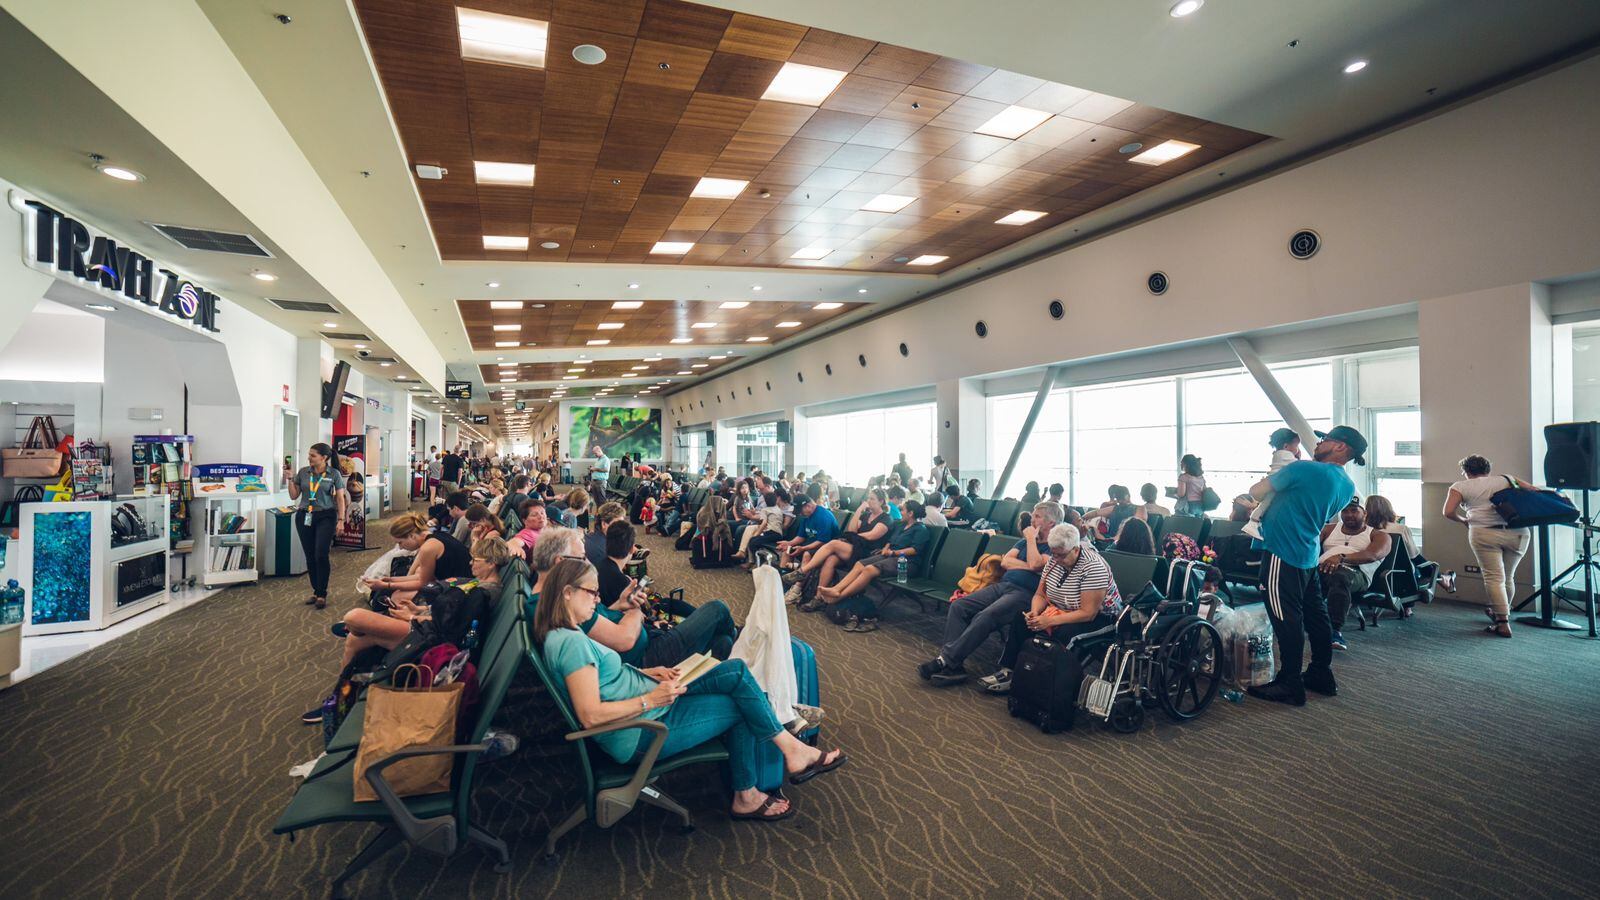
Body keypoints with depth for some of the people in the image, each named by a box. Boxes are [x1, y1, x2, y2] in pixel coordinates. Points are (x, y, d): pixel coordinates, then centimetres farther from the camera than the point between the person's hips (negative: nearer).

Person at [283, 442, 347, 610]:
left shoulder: (334, 474, -3)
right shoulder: (303, 472, 5)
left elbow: (340, 498, -1)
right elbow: (294, 496, 10)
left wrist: (341, 519, -8)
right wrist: (289, 478, -1)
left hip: (325, 517, -4)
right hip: (304, 517, 4)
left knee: (321, 555, -10)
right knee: (310, 556, 7)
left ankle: (322, 594, -1)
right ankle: (315, 591, 18)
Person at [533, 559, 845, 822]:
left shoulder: (566, 635, 9)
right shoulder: (571, 642, -23)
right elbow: (590, 715, -27)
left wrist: (644, 673, 6)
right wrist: (650, 700, -23)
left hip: (650, 706, 10)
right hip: (640, 733, -10)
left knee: (736, 671, -1)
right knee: (741, 706, -7)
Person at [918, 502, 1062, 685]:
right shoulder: (1025, 541, 26)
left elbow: (1035, 564, -15)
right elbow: (1005, 561, 13)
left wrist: (1031, 539, -2)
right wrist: (1028, 566, -1)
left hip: (1024, 593, -8)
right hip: (1001, 585, 8)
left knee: (984, 617, -32)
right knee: (958, 606, -14)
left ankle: (946, 660, -28)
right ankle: (954, 667, -21)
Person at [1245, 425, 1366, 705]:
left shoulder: (1305, 468, -16)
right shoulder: (1347, 487, 10)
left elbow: (1256, 491, -12)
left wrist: (1270, 477, 10)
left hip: (1282, 553, -9)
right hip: (1309, 554, 9)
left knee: (1286, 619, -4)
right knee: (1314, 614, 16)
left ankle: (1290, 685, 1)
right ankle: (1321, 675, 28)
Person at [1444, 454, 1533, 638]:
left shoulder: (1460, 487, 8)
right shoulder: (1506, 479, 19)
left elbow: (1448, 513, 0)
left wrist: (1463, 520, 17)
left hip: (1485, 533, -4)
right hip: (1518, 532, 4)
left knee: (1494, 577, -4)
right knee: (1508, 577, 17)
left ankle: (1503, 624, -9)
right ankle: (1502, 612, 35)